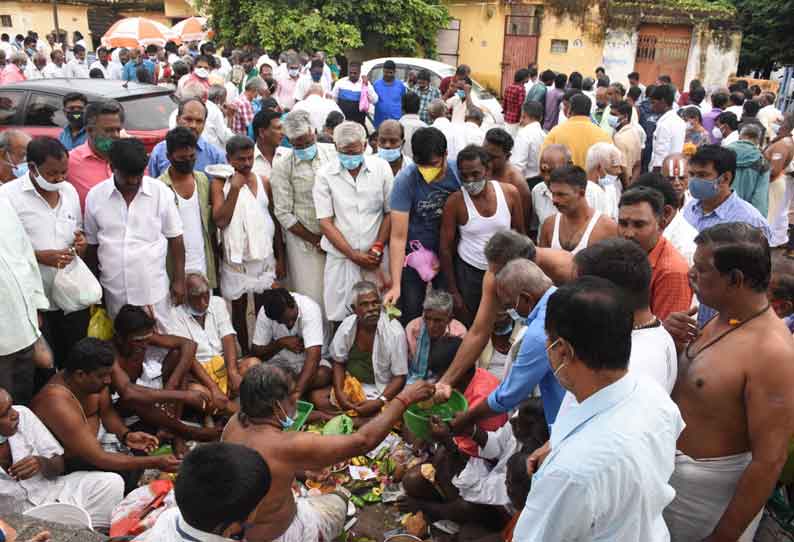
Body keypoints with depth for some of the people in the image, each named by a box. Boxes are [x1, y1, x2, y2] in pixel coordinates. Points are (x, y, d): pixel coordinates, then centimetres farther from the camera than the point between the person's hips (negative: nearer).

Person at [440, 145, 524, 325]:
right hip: (468, 272, -1)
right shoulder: (455, 202, -13)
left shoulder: (510, 193, -9)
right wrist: (453, 291, -7)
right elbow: (446, 248, -7)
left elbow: (520, 234, 3)